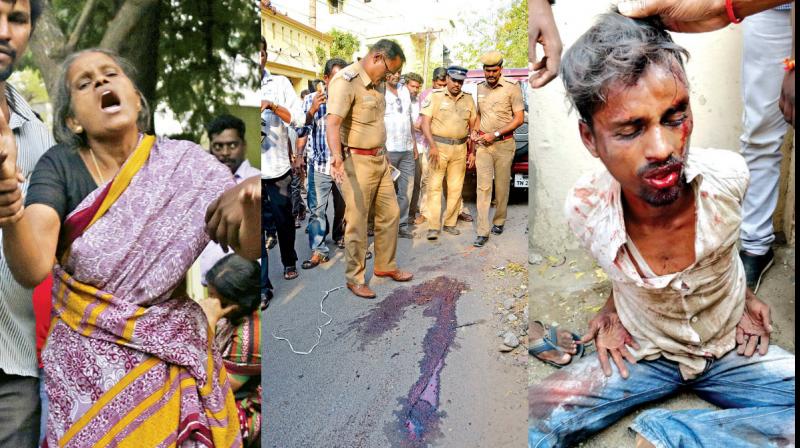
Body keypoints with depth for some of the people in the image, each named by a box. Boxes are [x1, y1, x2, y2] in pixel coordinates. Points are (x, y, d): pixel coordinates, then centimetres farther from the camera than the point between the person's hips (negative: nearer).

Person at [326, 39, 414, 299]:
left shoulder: (376, 82, 12)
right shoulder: (346, 81, -17)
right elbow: (332, 123, -29)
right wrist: (336, 158, -43)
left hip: (379, 159, 9)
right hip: (356, 161, -9)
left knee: (390, 214, 14)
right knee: (357, 223, -1)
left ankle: (385, 266, 30)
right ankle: (355, 278, 12)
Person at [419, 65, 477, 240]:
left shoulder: (468, 99, 10)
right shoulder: (435, 96, -1)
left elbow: (473, 126, 14)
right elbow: (425, 122, -6)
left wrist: (472, 152, 9)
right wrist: (432, 145, -17)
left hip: (460, 148, 4)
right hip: (439, 146, -3)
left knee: (456, 188, 6)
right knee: (435, 186, -4)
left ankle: (450, 223, 17)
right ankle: (434, 227, -3)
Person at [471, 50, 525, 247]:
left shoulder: (512, 88, -4)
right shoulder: (480, 88, 10)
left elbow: (519, 118, -6)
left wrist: (496, 134, -13)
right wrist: (475, 131, 4)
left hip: (504, 144, -3)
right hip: (483, 145, 3)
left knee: (502, 186, 6)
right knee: (483, 187, -4)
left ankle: (499, 222, 25)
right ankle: (482, 232, -6)